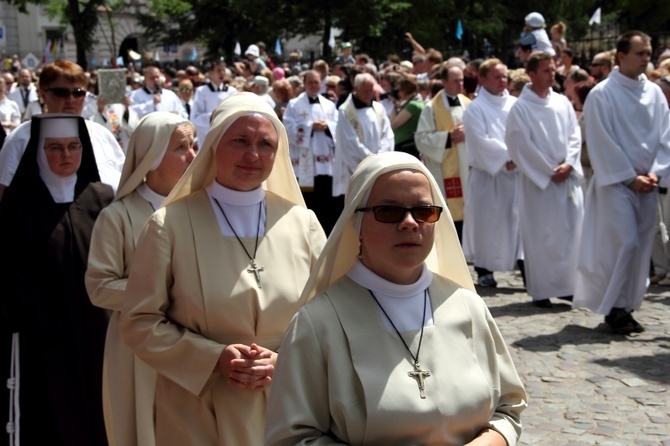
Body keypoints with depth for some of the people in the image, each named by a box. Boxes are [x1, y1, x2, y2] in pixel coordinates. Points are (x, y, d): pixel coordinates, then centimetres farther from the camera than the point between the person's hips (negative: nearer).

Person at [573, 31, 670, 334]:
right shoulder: (602, 95, -7)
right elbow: (602, 142, -10)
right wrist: (630, 178, -12)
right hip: (615, 182, -5)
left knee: (642, 246, 6)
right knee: (624, 243, -11)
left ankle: (627, 306, 15)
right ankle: (613, 308, 0)